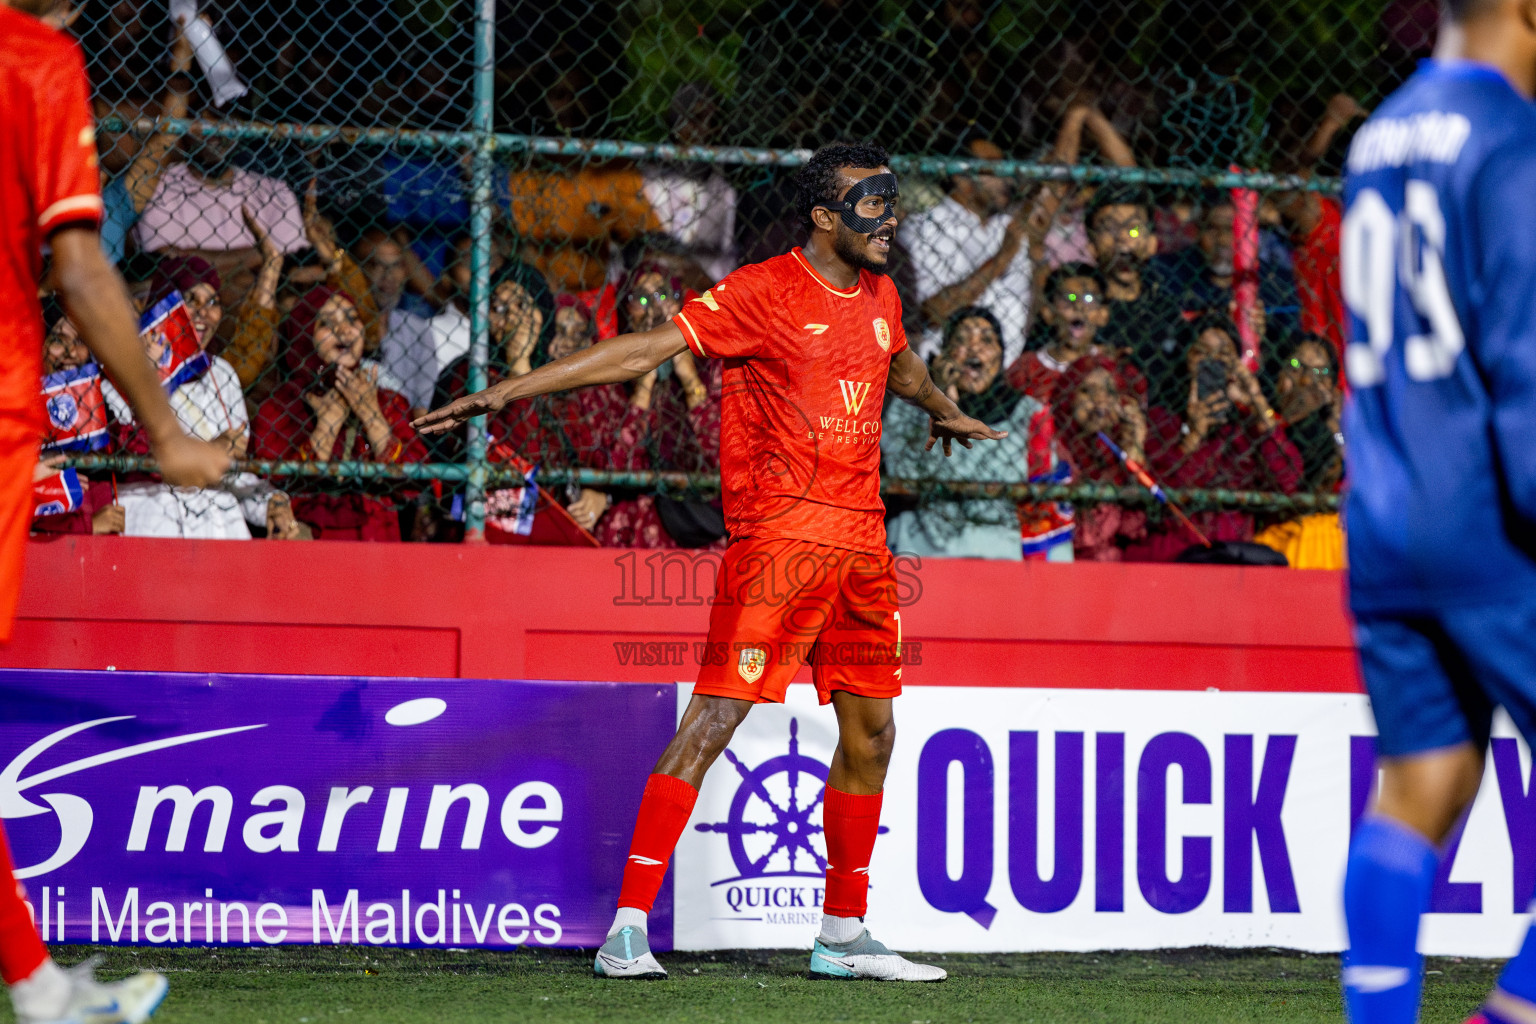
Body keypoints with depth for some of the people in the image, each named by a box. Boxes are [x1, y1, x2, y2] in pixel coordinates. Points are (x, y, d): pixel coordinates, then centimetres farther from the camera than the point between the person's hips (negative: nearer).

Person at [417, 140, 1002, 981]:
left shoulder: (879, 297, 14)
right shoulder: (761, 294, -8)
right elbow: (643, 350, -12)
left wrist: (942, 410, 59)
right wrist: (506, 391, -19)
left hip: (861, 544, 7)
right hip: (778, 535, -7)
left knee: (870, 731, 9)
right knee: (715, 716, -13)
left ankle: (843, 935, 21)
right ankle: (628, 926, -12)